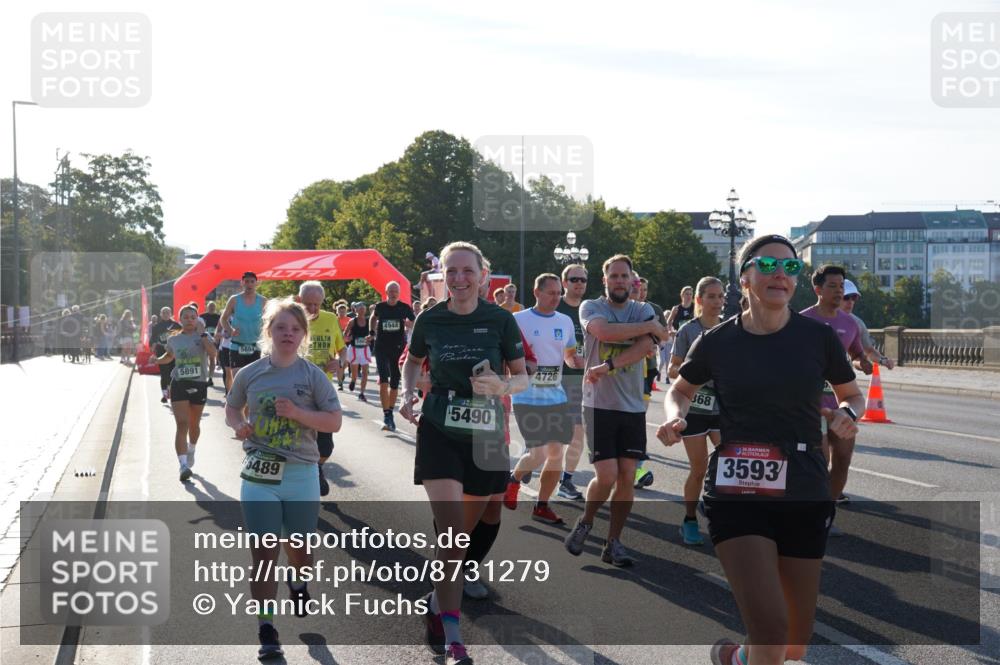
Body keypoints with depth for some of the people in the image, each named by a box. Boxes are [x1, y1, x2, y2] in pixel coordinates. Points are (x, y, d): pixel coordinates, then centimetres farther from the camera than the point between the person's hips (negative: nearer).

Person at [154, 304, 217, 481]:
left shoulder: (203, 336, -1)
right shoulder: (173, 339, 6)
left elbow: (213, 353, -20)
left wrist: (202, 333, -19)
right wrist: (157, 360, 8)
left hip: (199, 385, 0)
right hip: (179, 385, 0)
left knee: (194, 424, 15)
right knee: (182, 425, -13)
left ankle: (191, 450, 45)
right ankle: (183, 465, -20)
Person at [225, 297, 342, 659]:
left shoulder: (312, 375, -5)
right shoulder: (249, 374, 0)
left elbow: (334, 421, -5)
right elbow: (231, 409, 16)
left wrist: (297, 412, -19)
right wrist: (238, 424, -6)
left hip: (301, 475, 0)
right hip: (258, 475, 0)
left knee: (298, 546, 17)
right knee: (263, 553, -4)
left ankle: (299, 583, 52)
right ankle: (266, 630, 2)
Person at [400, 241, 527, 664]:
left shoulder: (500, 320, -5)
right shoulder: (430, 320, -2)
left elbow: (522, 378, 1)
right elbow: (412, 361, 17)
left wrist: (501, 387, -20)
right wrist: (408, 393, -1)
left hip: (485, 437, 1)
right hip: (439, 434, -1)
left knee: (464, 535, 15)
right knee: (451, 535, -13)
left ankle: (438, 601, 41)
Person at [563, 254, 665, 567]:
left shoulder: (643, 311, 7)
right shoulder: (591, 307, 1)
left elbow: (646, 346, -12)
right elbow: (604, 332, -21)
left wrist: (609, 366, -23)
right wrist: (649, 326, -12)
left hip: (633, 407, 3)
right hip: (600, 405, -3)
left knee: (627, 477, 3)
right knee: (606, 476, -9)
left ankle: (613, 543, 15)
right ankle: (584, 523, 19)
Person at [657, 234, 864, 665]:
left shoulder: (818, 337, -1)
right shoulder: (717, 342, -1)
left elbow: (852, 394, 15)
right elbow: (680, 390, 16)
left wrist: (846, 413, -8)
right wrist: (676, 418, -5)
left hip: (804, 495, 2)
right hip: (737, 495, -2)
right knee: (771, 629, -21)